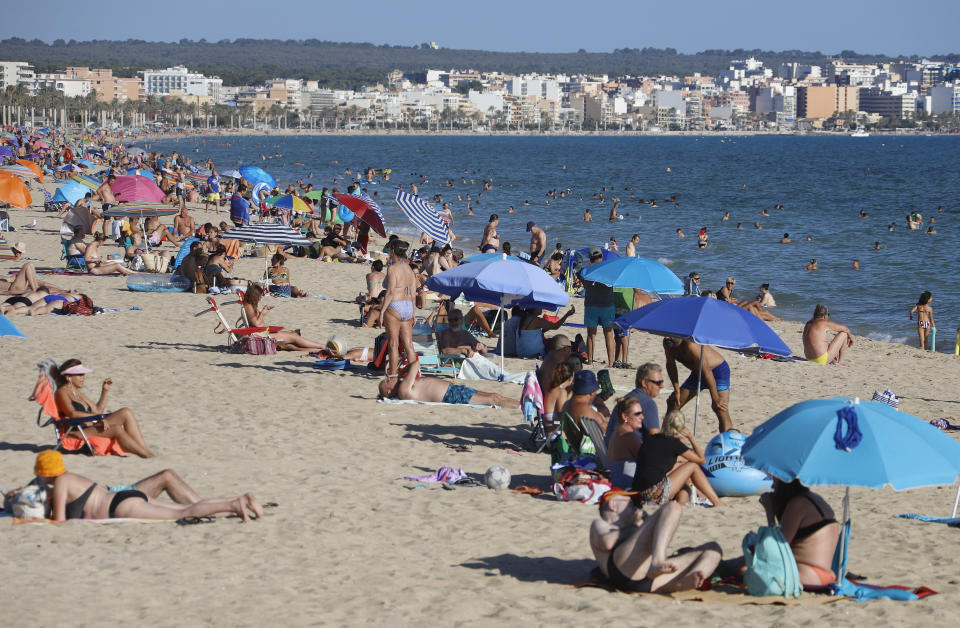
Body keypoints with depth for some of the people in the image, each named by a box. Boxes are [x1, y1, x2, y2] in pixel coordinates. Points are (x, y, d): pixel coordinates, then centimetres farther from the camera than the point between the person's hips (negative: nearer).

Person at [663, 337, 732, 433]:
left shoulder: (691, 345, -35)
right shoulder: (667, 343, -12)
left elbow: (707, 371, -31)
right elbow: (671, 365, 4)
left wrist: (715, 399, -27)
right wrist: (677, 391, 0)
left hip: (718, 370, -8)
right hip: (698, 373, 8)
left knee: (721, 411, -22)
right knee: (673, 402, 10)